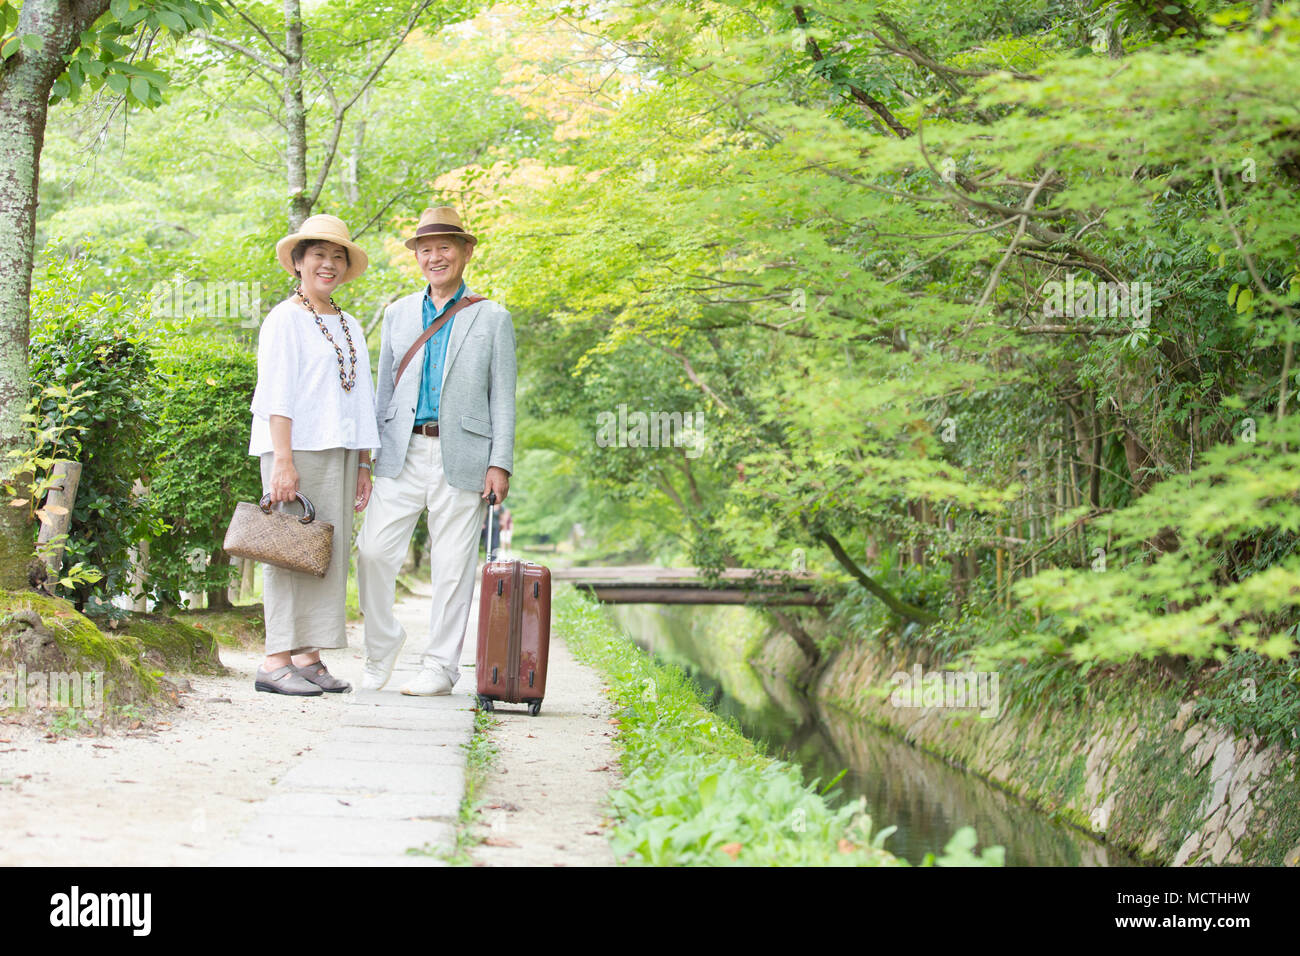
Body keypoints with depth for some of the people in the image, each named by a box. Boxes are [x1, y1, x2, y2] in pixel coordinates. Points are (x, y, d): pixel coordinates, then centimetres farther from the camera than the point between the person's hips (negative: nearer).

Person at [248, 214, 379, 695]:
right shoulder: (285, 320, -2)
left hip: (338, 451, 7)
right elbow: (276, 394, -9)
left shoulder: (350, 327, 19)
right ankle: (276, 661, -8)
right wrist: (283, 461, -17)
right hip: (296, 447, -7)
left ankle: (307, 656, 9)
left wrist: (363, 465, 14)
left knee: (331, 552, 4)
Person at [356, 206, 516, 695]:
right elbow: (384, 391, 17)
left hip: (461, 458, -2)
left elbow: (502, 397, 3)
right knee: (373, 550, -7)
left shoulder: (492, 318, 7)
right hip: (403, 453, 3)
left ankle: (440, 668, 10)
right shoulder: (398, 314, 15)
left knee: (452, 564, 0)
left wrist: (500, 463, -5)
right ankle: (382, 643, 14)